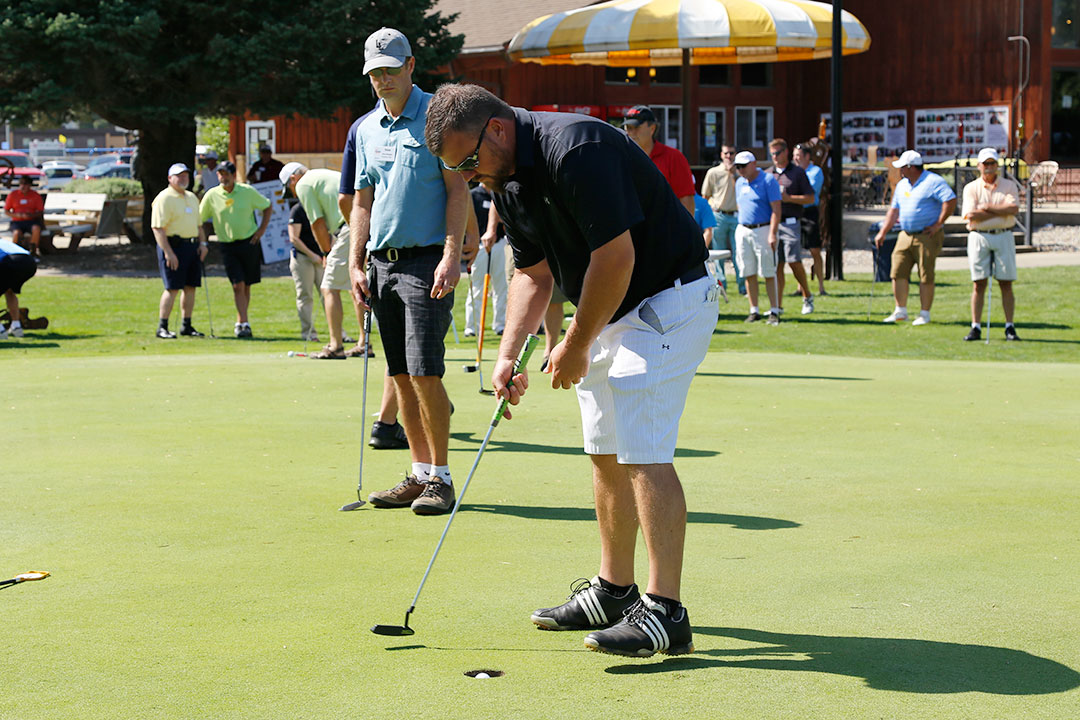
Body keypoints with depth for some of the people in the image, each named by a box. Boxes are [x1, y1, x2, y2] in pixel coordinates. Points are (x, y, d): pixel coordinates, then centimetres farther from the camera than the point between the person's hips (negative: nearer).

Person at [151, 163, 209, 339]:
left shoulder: (192, 197, 18)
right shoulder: (164, 198, -8)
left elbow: (198, 223, 27)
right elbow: (157, 227, -15)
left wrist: (202, 243, 10)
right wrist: (168, 252, -21)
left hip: (192, 246, 8)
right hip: (173, 246, -8)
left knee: (191, 287, 7)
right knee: (172, 288, -9)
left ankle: (187, 326, 15)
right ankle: (162, 327, -4)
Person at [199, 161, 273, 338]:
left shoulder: (247, 191, -2)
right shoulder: (212, 195, -3)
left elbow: (267, 206, 11)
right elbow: (199, 219, 6)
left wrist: (262, 228, 2)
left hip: (249, 242, 1)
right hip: (228, 245, -1)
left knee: (246, 286, 7)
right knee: (238, 285, -12)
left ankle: (240, 323, 20)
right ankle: (244, 324, -10)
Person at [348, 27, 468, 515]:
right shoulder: (366, 128, 15)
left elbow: (457, 189, -8)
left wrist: (452, 256, -16)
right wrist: (356, 265, 11)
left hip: (426, 261, -6)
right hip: (382, 263, 6)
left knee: (425, 373, -11)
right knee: (401, 376, 7)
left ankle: (440, 479, -4)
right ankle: (419, 473, 13)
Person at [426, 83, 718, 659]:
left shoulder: (575, 149, -26)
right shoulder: (507, 179, 5)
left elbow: (615, 255, -26)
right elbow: (534, 272, 11)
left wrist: (576, 346, -15)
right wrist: (507, 353, -3)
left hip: (667, 300, -10)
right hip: (608, 310, 10)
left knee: (643, 451, -16)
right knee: (606, 452, 12)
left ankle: (665, 611, -16)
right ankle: (614, 590, 23)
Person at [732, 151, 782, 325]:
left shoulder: (768, 180, -6)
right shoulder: (739, 183, 14)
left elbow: (776, 209, -11)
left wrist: (772, 234, -19)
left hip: (763, 229, -6)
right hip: (743, 231, 6)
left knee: (769, 273, -5)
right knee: (748, 273, 5)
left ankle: (774, 311, -1)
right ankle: (754, 311, 12)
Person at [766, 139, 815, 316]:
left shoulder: (798, 172, 2)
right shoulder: (768, 174, 14)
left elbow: (810, 198, -1)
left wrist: (788, 198, -12)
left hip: (790, 223, -4)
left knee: (794, 262, -8)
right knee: (777, 265, 3)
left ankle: (807, 296, 13)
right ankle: (778, 305, 5)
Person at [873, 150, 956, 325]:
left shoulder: (933, 181, -8)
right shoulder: (902, 185, 16)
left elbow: (950, 200, -17)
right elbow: (894, 210, 22)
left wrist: (938, 224, -15)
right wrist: (883, 232, 16)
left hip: (927, 236, -7)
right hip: (905, 235, 7)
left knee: (926, 276, -3)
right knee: (898, 272, 1)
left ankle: (924, 314, 5)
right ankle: (900, 311, 12)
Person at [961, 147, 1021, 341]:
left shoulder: (1009, 185, 9)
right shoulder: (971, 188, 7)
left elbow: (1014, 208, -9)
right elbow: (971, 215, -8)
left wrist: (987, 208, -9)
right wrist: (1001, 212, -6)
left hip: (1003, 236, 0)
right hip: (978, 237, 0)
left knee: (1006, 284, 0)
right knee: (978, 283, -2)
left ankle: (1010, 327, 5)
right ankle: (975, 328, 1)